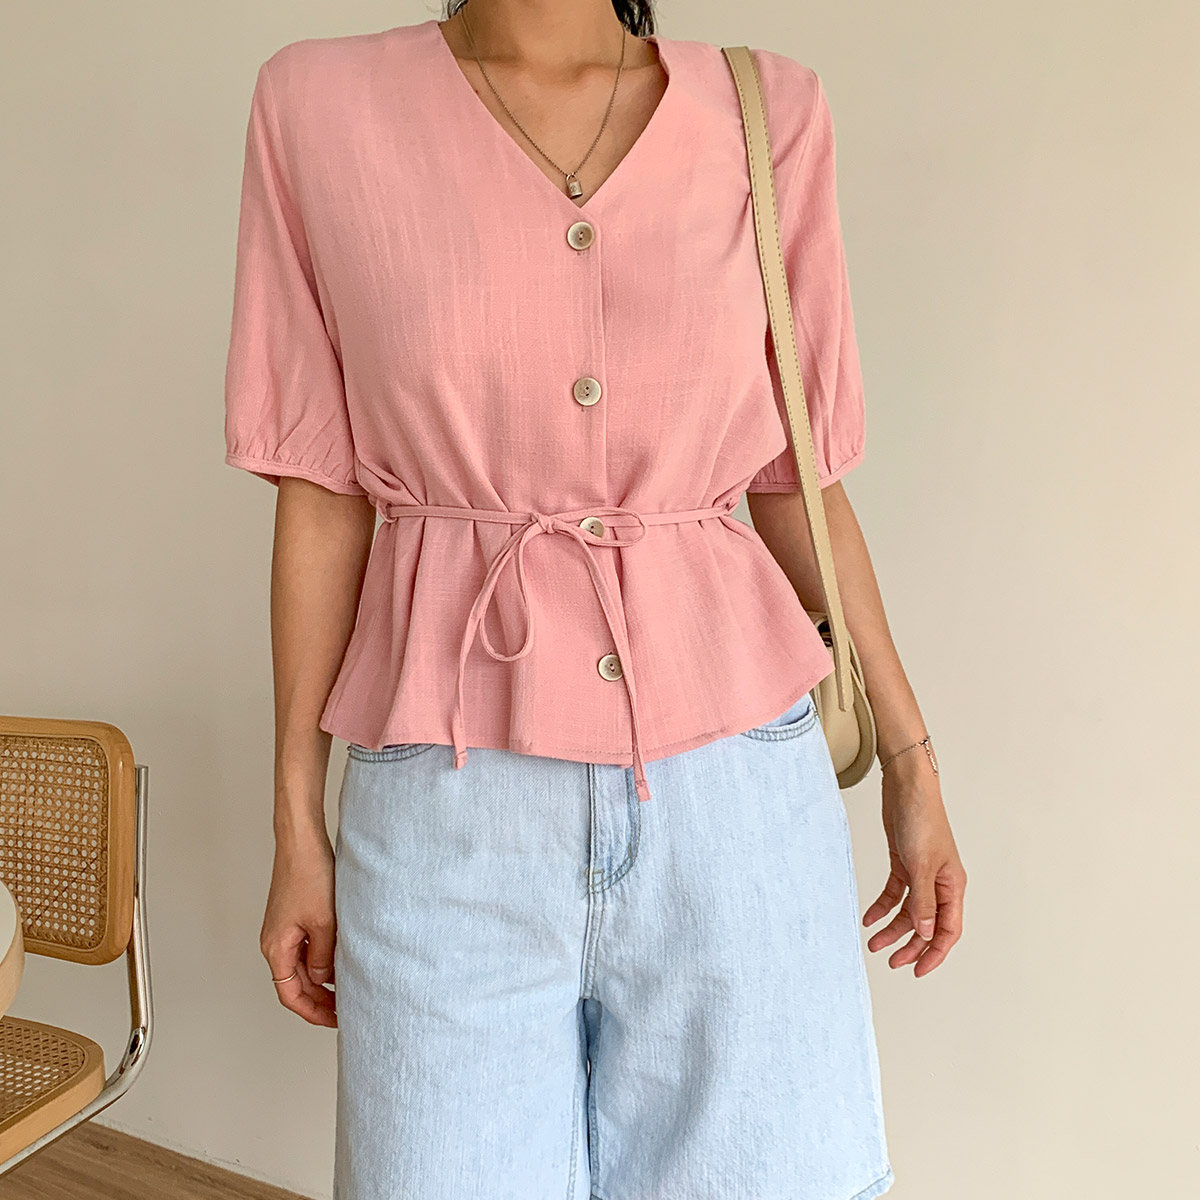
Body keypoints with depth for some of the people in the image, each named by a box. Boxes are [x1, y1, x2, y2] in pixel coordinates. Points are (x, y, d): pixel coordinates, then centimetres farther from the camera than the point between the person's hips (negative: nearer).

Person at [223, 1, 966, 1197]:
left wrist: (908, 754, 9)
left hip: (730, 780, 2)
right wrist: (298, 825, 2)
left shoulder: (767, 111, 4)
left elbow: (797, 479, 8)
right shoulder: (320, 104, 2)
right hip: (455, 802, 0)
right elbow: (322, 493, 1)